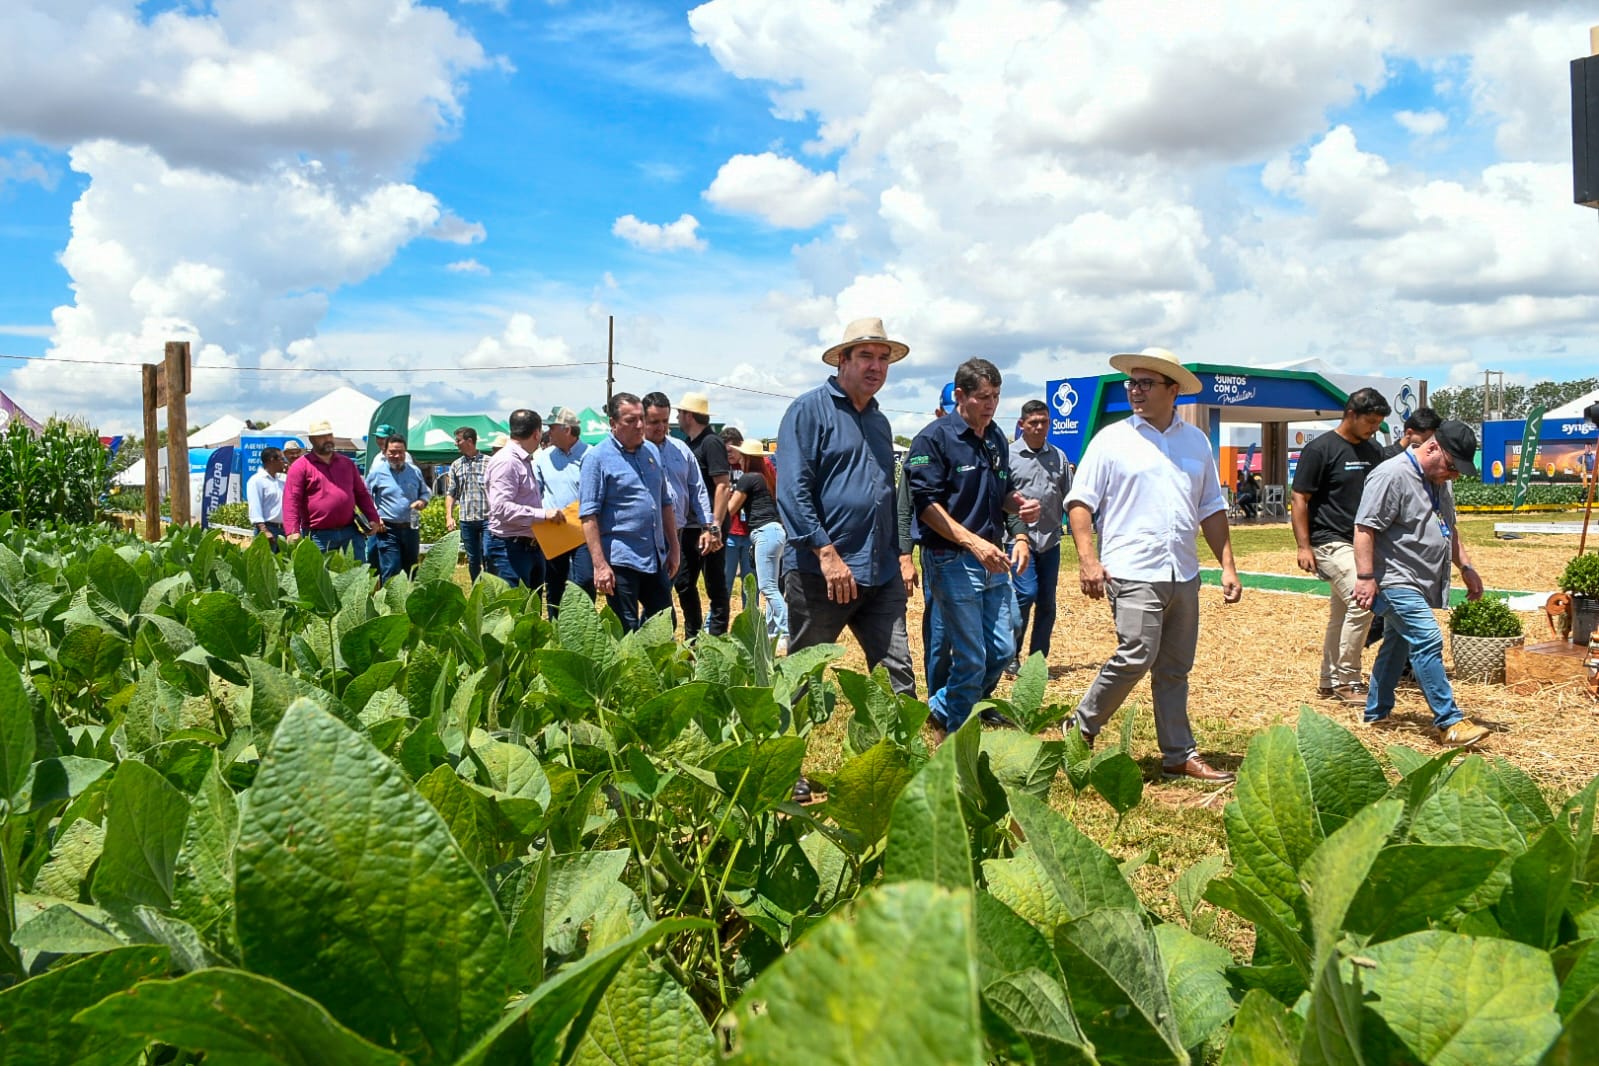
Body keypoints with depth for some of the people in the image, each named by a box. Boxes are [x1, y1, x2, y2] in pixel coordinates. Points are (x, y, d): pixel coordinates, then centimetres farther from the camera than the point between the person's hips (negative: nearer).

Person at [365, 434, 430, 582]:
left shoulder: (414, 471, 6)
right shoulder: (377, 472, -3)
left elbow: (426, 492, 17)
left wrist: (422, 501, -6)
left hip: (411, 528, 4)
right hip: (388, 529, -4)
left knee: (412, 571, 13)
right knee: (391, 571, -9)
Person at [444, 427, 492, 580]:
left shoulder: (488, 462, -1)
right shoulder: (456, 466, 11)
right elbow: (451, 493, 13)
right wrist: (449, 516, 2)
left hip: (487, 518, -4)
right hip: (466, 520, 4)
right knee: (473, 560, 10)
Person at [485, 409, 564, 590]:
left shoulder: (525, 461, 15)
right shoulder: (506, 461, -16)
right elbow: (501, 508, -26)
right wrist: (543, 514, -27)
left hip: (532, 546, 10)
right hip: (509, 548, -10)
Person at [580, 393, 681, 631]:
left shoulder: (652, 451, 12)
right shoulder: (599, 457, -8)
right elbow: (589, 515, -13)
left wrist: (674, 547, 14)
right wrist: (600, 564, -19)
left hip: (656, 559, 7)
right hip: (621, 560, -6)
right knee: (626, 632, 1)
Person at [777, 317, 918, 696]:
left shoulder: (879, 421, 19)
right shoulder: (810, 409, -4)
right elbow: (793, 491, -14)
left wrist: (902, 553, 14)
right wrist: (827, 553, -20)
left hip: (881, 575, 7)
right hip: (819, 574, -7)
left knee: (898, 675, 4)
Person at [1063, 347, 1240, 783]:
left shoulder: (1196, 441, 13)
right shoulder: (1112, 439, 0)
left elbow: (1212, 508, 16)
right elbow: (1079, 501, -3)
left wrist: (1228, 566, 10)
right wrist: (1087, 559, -15)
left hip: (1183, 574, 5)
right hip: (1133, 571, -5)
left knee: (1175, 669, 11)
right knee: (1136, 656, -14)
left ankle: (1180, 756, 19)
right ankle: (1080, 730, 5)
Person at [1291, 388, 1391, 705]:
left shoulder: (1373, 451, 11)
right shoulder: (1320, 449, -10)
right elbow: (1300, 500, -10)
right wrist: (1303, 546, -15)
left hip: (1362, 542, 8)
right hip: (1330, 542, -8)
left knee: (1341, 613, 13)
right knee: (1362, 602, -17)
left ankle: (1330, 682, 22)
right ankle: (1348, 681, -7)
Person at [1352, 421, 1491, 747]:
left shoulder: (1438, 481, 14)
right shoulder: (1392, 476, -16)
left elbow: (1449, 530, 27)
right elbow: (1364, 529, -21)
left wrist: (1466, 568, 20)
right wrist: (1365, 577, -24)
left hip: (1418, 585, 10)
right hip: (1396, 581, -10)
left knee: (1397, 644, 14)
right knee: (1427, 641, -16)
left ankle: (1376, 713, 24)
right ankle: (1449, 723, -14)